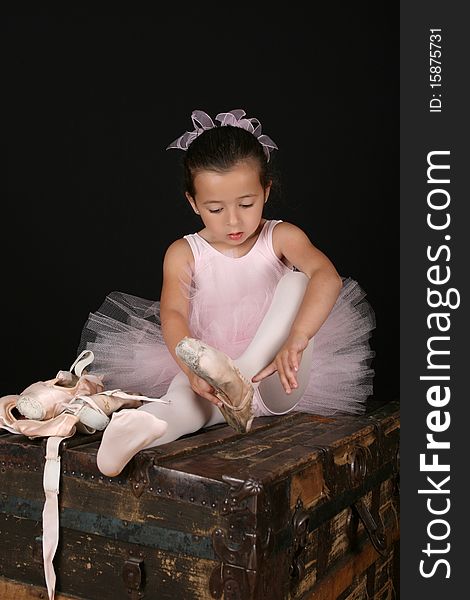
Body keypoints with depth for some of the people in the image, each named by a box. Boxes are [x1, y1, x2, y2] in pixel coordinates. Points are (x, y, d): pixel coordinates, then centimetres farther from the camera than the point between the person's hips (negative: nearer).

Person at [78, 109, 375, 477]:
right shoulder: (184, 253, 3)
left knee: (297, 279, -22)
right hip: (210, 368, 0)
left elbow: (327, 275, -20)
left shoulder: (281, 238, 1)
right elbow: (172, 313, -13)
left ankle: (239, 376, -37)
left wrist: (296, 339, -41)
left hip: (276, 379, 1)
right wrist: (192, 367, -37)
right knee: (187, 393, -37)